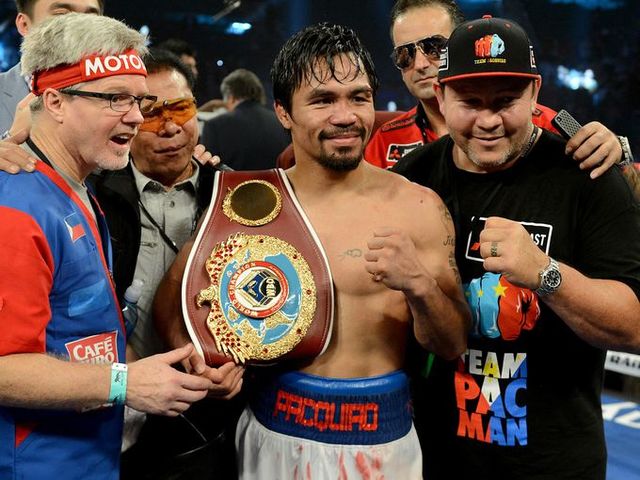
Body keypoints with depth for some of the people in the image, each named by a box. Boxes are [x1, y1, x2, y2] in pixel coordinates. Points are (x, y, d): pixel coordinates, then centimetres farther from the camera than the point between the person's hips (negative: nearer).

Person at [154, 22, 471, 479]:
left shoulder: (418, 207, -9)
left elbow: (453, 346, -5)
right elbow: (172, 296, 6)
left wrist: (419, 284, -23)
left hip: (382, 439, -1)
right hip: (276, 432, 2)